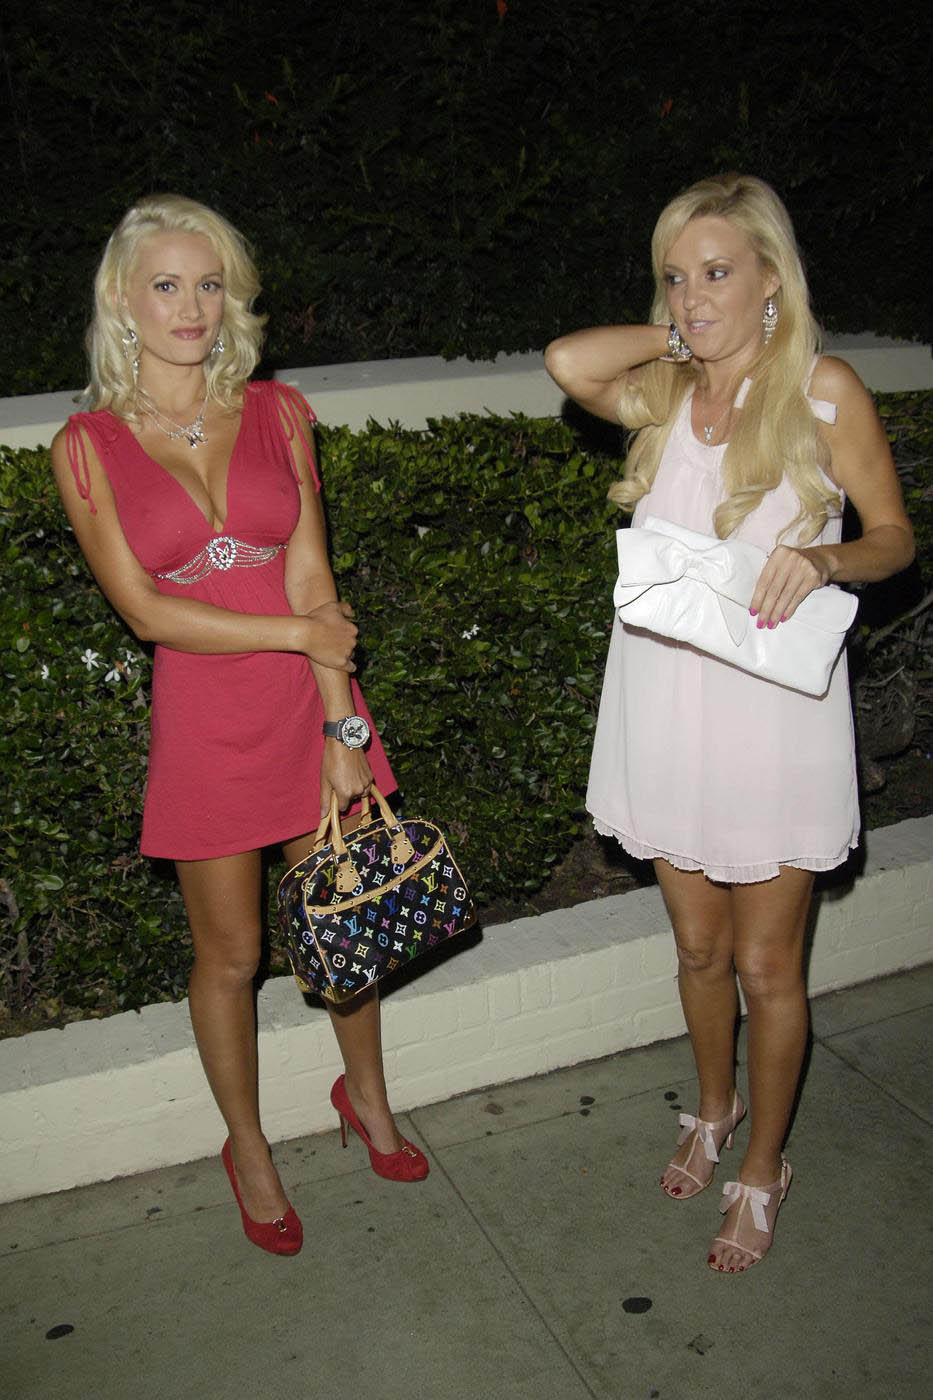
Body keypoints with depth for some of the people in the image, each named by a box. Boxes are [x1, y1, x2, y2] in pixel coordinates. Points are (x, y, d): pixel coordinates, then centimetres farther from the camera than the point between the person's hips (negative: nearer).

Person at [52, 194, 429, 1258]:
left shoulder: (277, 413, 1)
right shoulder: (88, 445, -4)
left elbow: (310, 575, -4)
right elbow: (145, 610, -9)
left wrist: (343, 727, -9)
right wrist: (300, 633, -12)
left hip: (312, 708, 2)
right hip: (203, 723, -2)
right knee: (229, 957, 12)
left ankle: (364, 1093, 44)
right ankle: (247, 1150, 37)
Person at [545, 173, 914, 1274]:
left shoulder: (823, 390, -4)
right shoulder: (665, 394, 5)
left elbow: (896, 538, -1)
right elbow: (569, 362, -16)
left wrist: (823, 559, -21)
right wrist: (683, 339, -3)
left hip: (772, 710, -3)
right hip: (665, 705, 4)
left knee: (765, 965, 8)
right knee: (698, 945, 18)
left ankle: (762, 1169, 30)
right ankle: (713, 1111, 44)